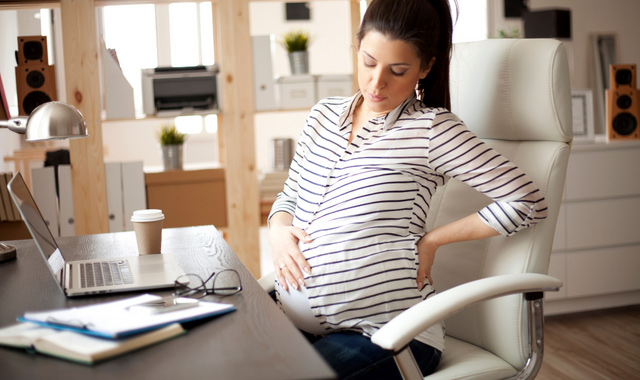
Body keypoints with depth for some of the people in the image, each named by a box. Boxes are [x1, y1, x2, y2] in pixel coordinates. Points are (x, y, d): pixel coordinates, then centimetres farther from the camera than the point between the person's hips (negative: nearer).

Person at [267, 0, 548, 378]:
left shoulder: (431, 128, -6)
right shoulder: (325, 114, 12)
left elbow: (528, 201, -9)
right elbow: (289, 197, 23)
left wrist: (431, 240, -6)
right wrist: (278, 232, 0)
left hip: (387, 332, -5)